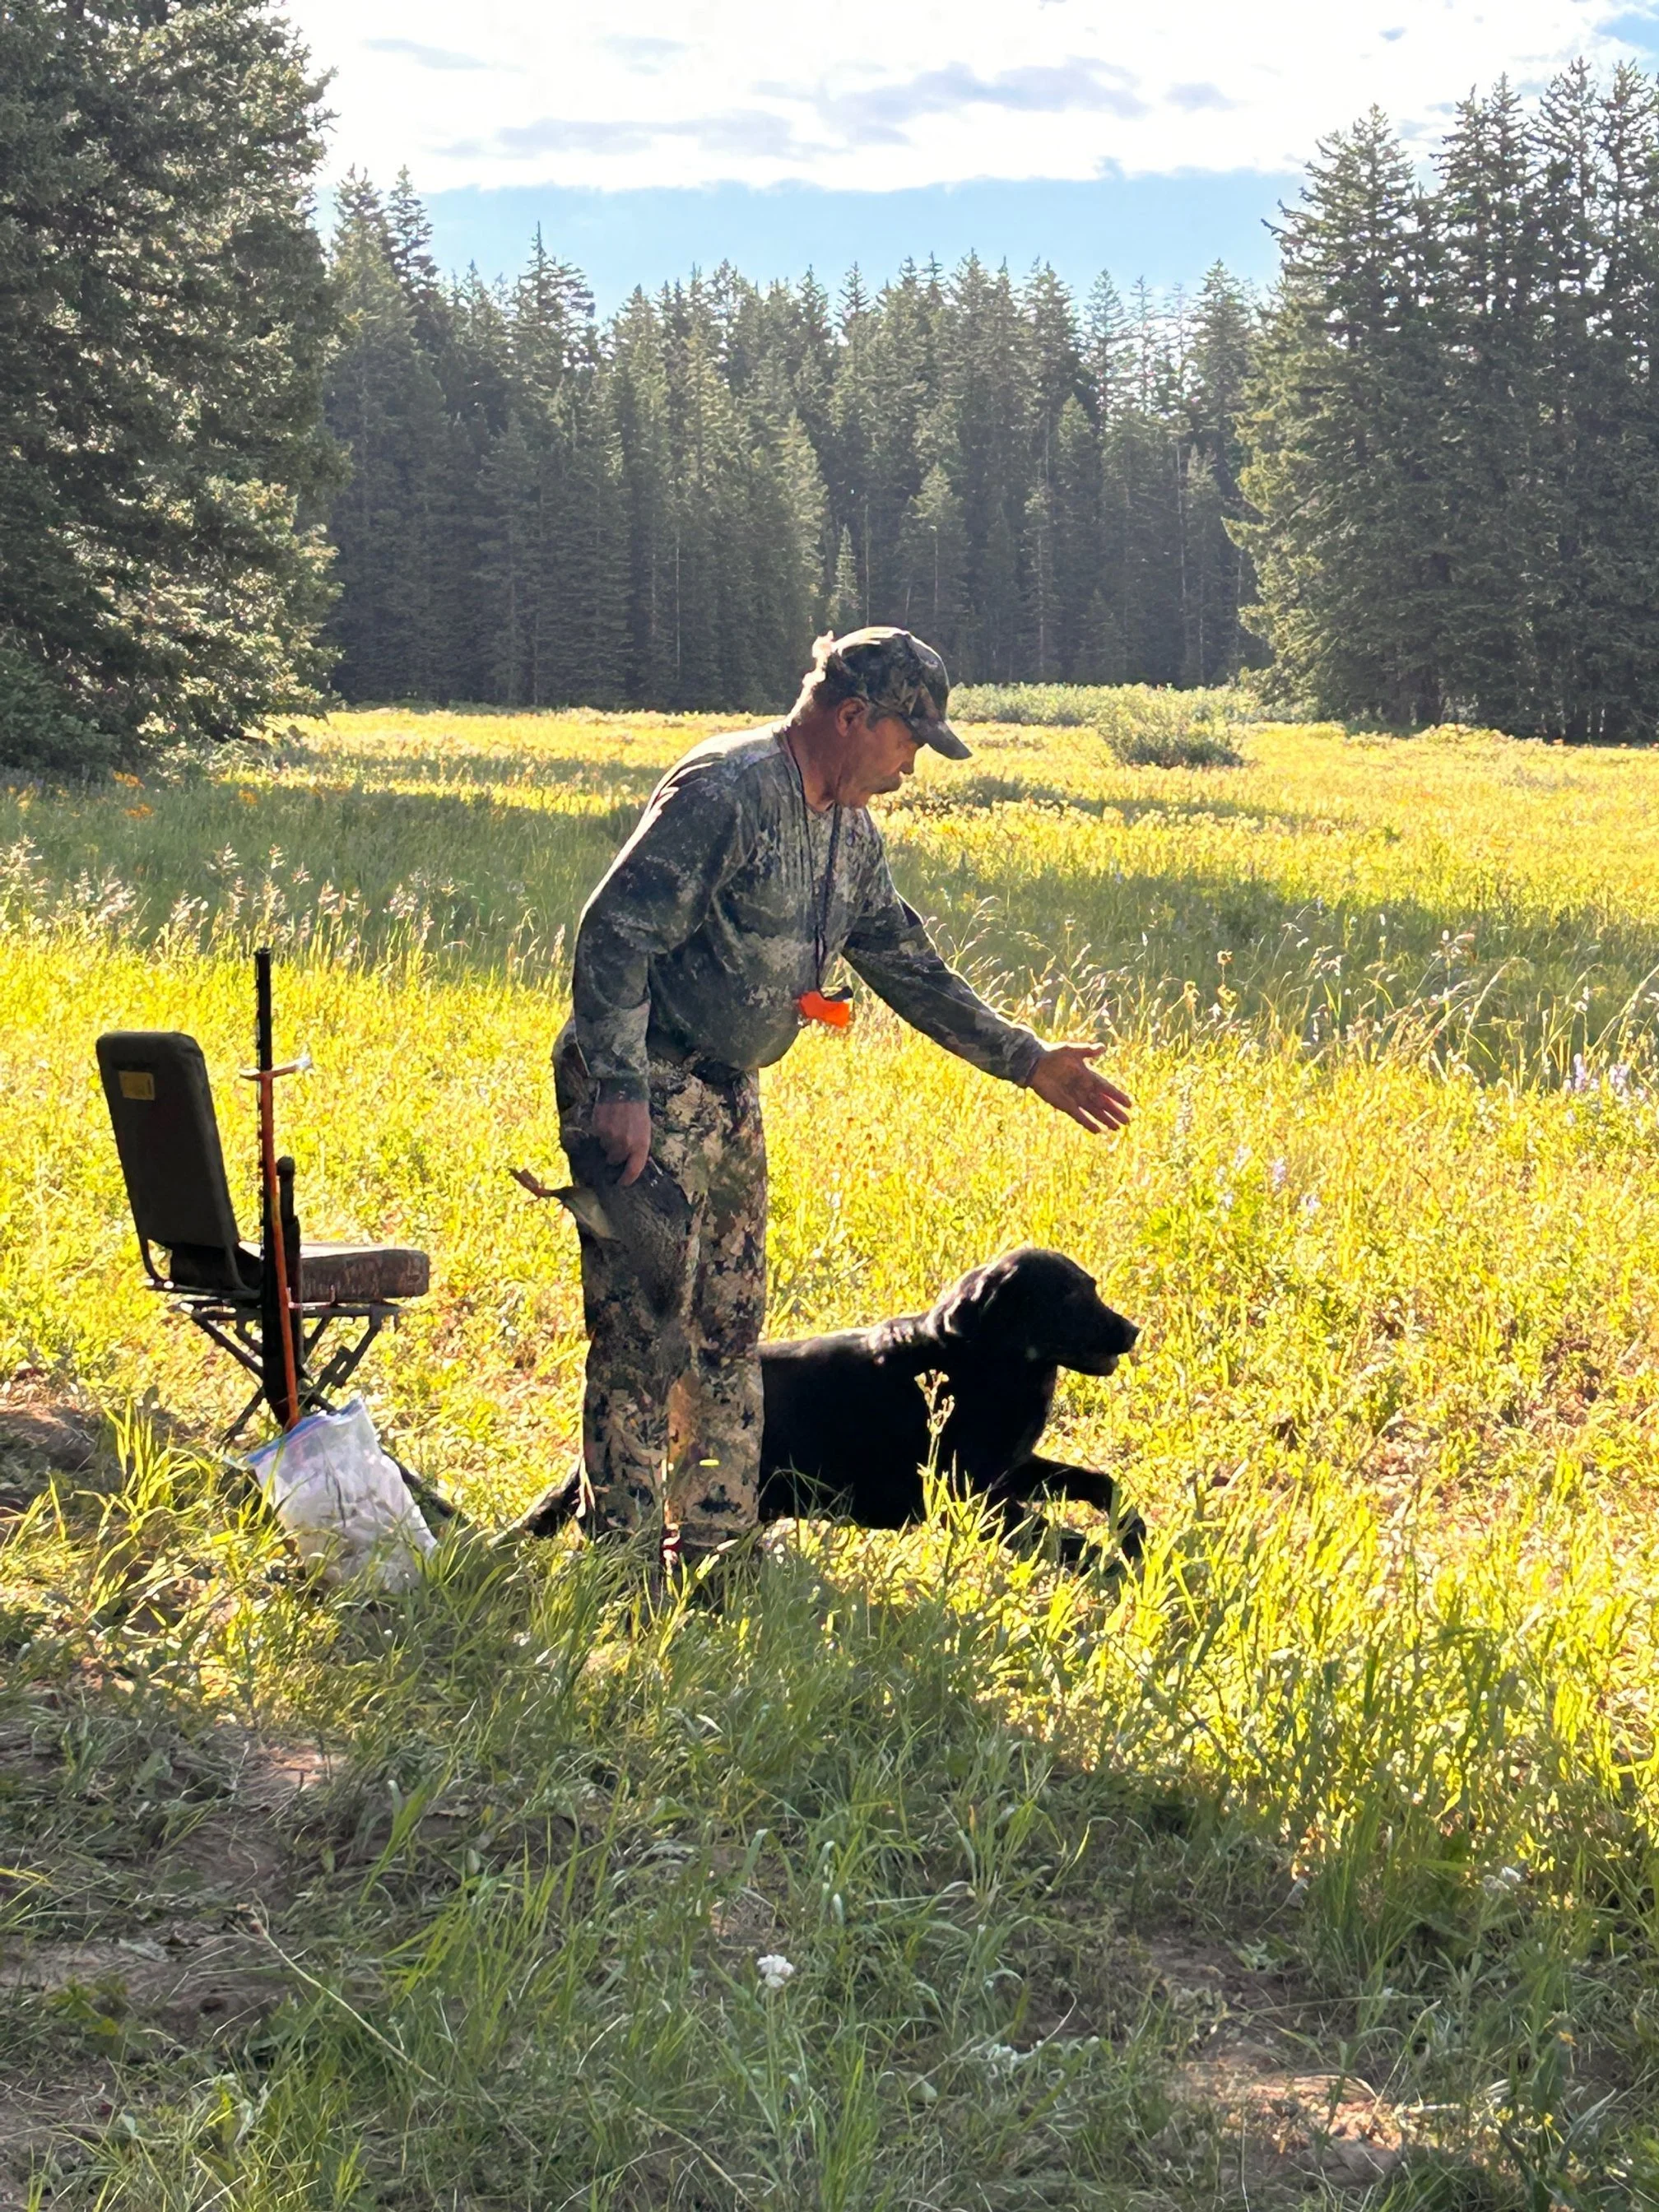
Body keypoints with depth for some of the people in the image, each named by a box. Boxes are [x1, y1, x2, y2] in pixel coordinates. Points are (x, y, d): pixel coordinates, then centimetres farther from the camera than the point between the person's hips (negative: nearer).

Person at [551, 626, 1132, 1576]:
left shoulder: (853, 836, 11)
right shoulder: (726, 792, -18)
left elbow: (913, 969, 20)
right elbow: (615, 935, -23)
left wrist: (1029, 1061, 16)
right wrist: (622, 1090, -29)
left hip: (729, 1098, 9)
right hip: (641, 1096, -9)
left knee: (730, 1332, 12)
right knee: (645, 1336, -9)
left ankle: (716, 1549, 20)